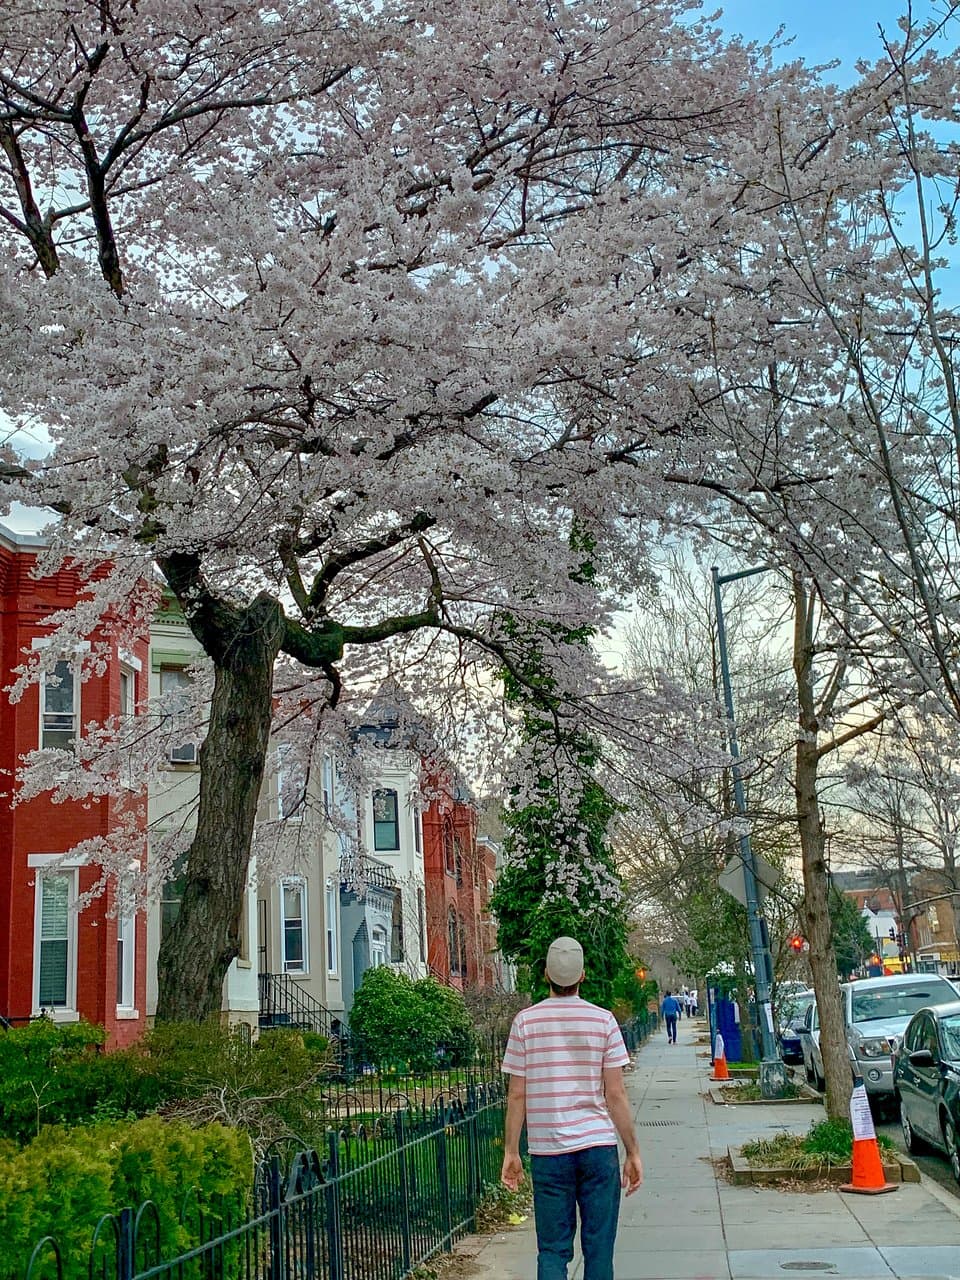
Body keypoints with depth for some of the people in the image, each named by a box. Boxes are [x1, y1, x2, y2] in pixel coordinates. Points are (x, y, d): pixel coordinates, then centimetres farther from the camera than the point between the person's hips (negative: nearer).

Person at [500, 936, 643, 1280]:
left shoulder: (525, 1021, -1)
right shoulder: (603, 1020, -1)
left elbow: (516, 1095, 0)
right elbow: (616, 1094, -2)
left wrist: (511, 1153, 7)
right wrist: (633, 1152, 5)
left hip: (547, 1150, 0)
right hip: (599, 1146, 0)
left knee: (552, 1250, 7)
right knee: (599, 1248, 7)